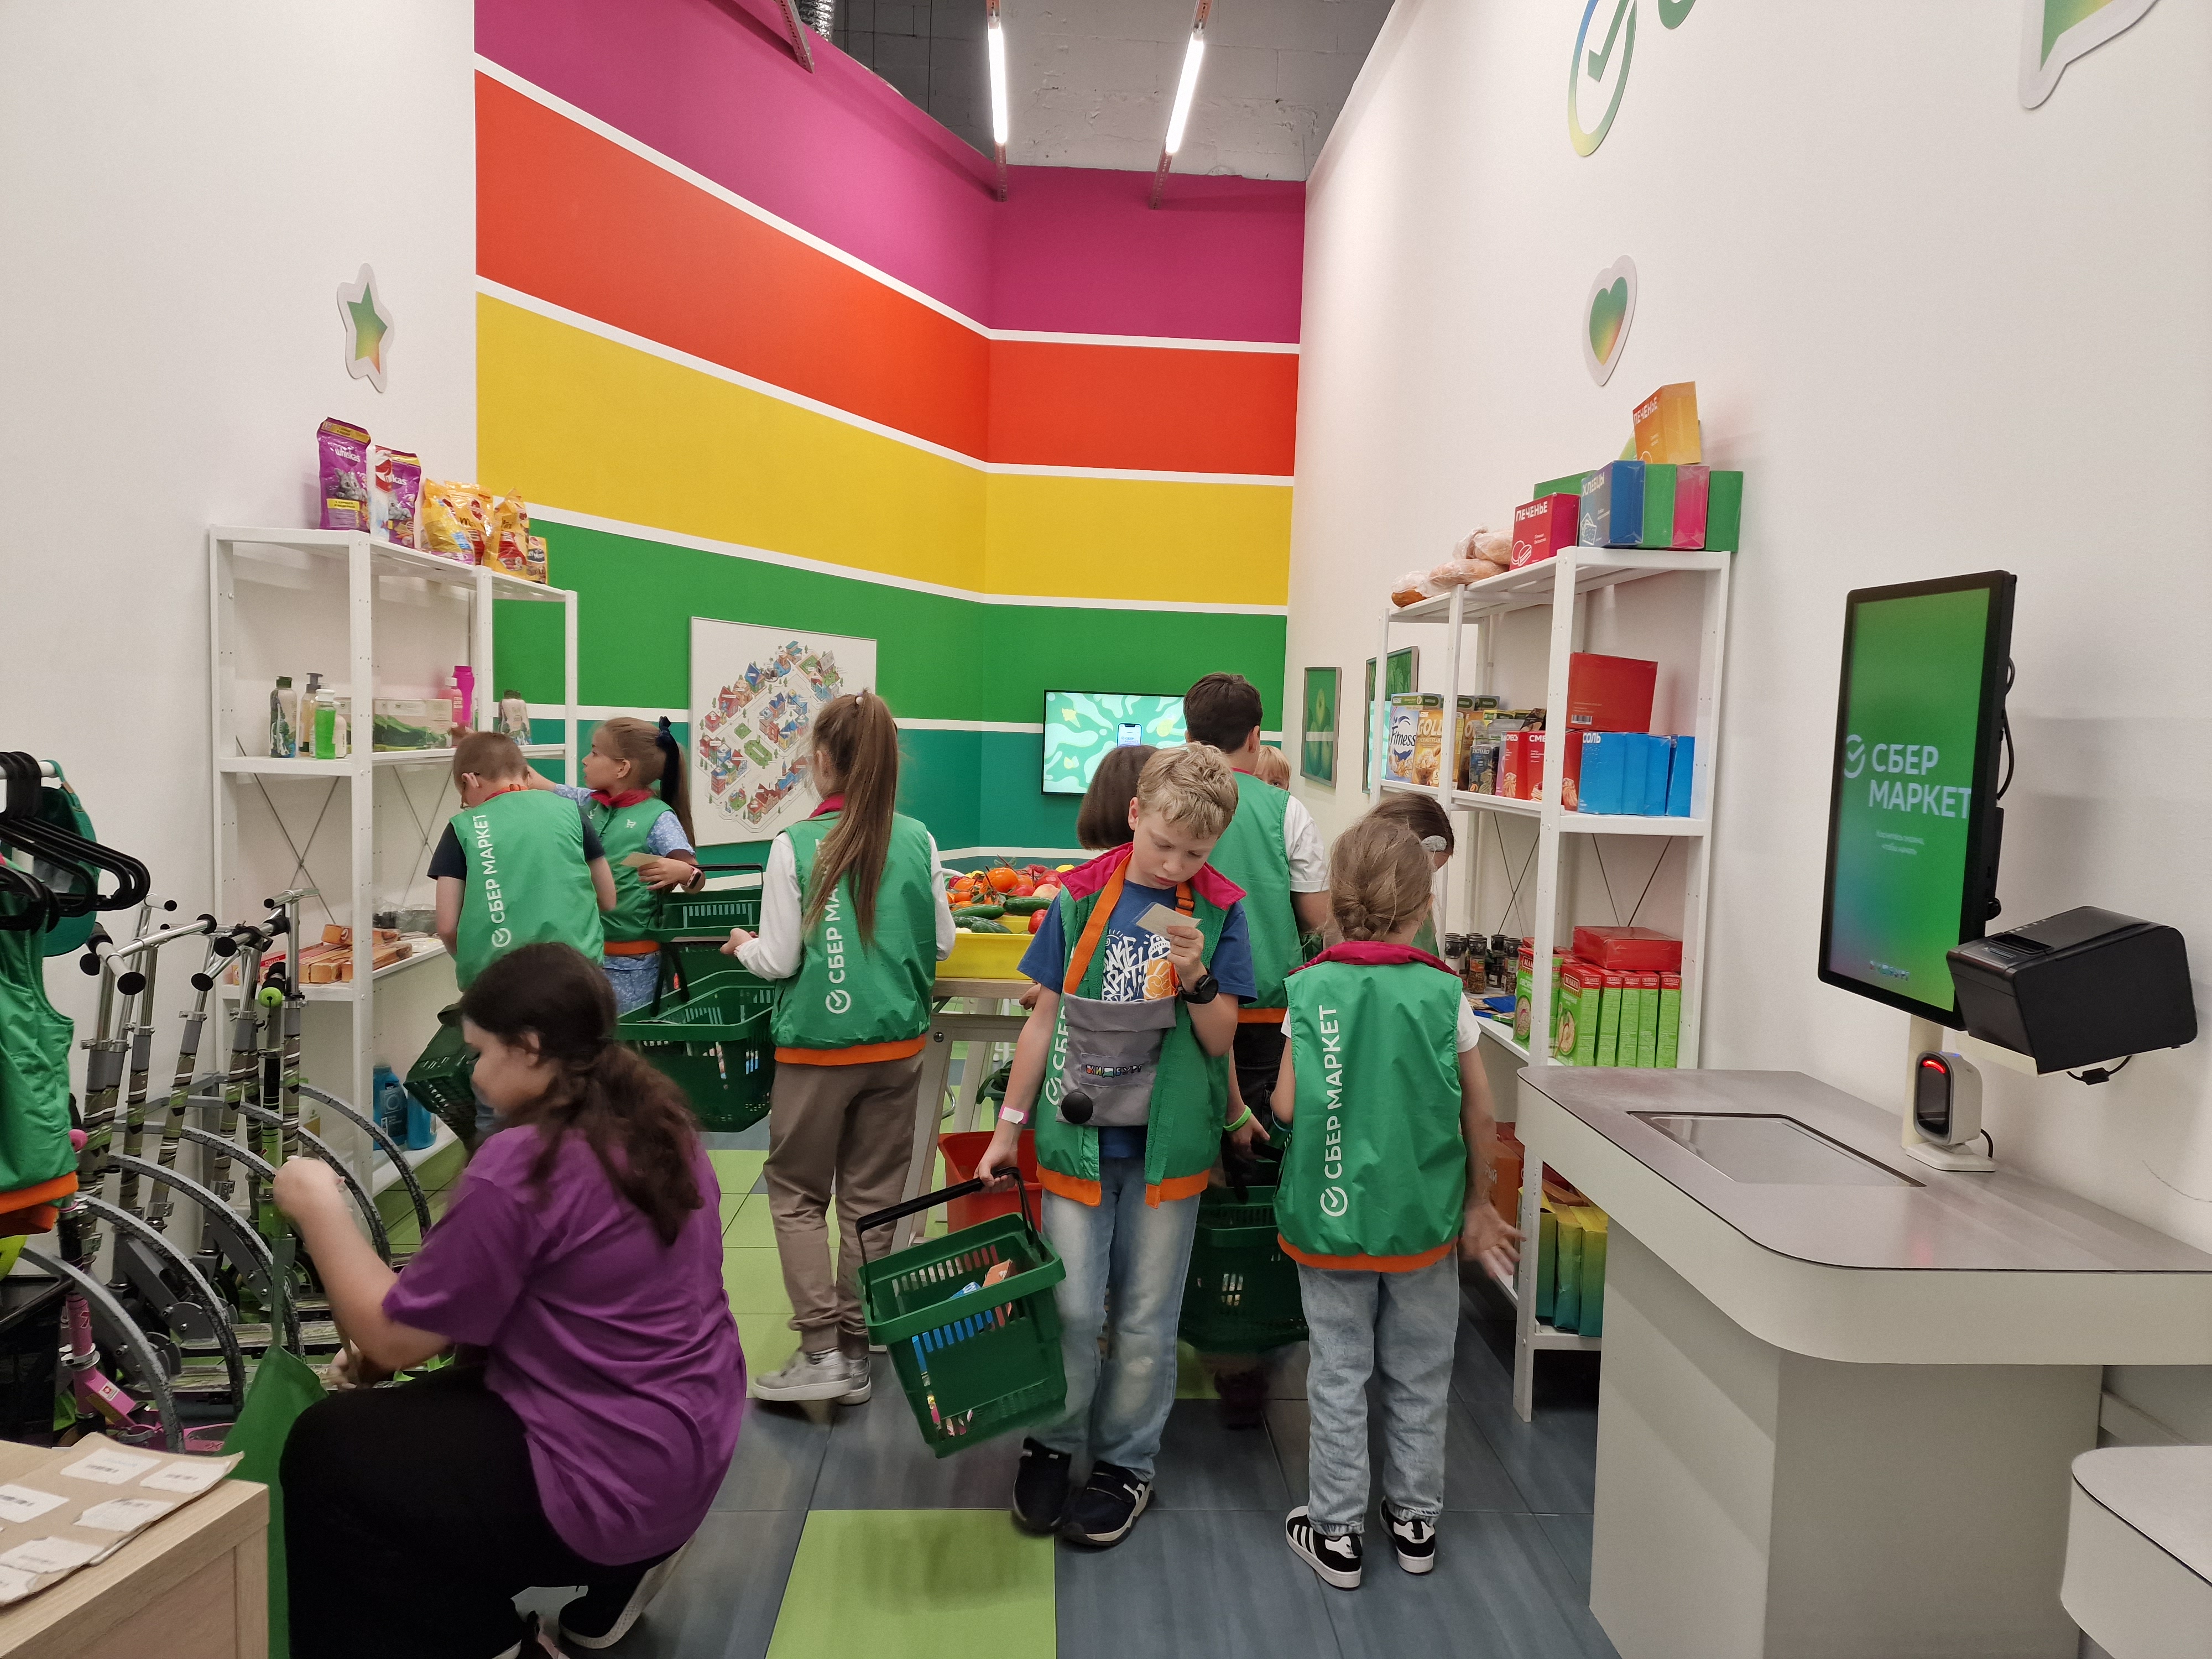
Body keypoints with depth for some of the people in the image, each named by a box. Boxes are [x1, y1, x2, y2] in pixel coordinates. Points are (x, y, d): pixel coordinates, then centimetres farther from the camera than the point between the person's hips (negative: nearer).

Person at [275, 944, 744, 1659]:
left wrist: (321, 1209, -3)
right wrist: (418, 1336, 11)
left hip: (612, 1484, -8)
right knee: (422, 1406, 25)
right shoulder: (659, 1126, 4)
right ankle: (618, 1569, 21)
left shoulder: (521, 1166, -23)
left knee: (325, 1447, 5)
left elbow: (394, 1338, -13)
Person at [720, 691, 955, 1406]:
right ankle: (856, 1350, 21)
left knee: (797, 1194, 13)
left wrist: (744, 945, 11)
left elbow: (779, 961, -10)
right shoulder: (918, 842, -3)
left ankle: (821, 1351, 8)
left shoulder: (795, 845, -12)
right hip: (898, 1047, 3)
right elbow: (942, 943, 5)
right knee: (872, 1199, 13)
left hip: (818, 1048, -3)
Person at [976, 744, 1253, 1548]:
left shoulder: (1218, 910, -4)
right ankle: (1052, 1443, 29)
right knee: (1070, 1308, 4)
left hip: (1165, 1143, 0)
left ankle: (1125, 1464, 30)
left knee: (1147, 1318, 11)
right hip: (1077, 1133, 0)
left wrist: (1198, 978, -22)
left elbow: (1221, 1039, -2)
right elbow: (1046, 1015, 4)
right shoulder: (1082, 896, -3)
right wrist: (1010, 1124, 7)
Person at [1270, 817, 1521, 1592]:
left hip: (1328, 1217, -1)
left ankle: (1336, 1531, 22)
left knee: (1339, 1374, 11)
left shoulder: (1307, 989, -10)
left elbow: (1286, 1105, -11)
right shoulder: (1445, 993, -8)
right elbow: (1480, 1115, -2)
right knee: (1418, 1377, 17)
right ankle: (1415, 1517, 32)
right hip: (1424, 1221, 1)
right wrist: (1477, 1206, 11)